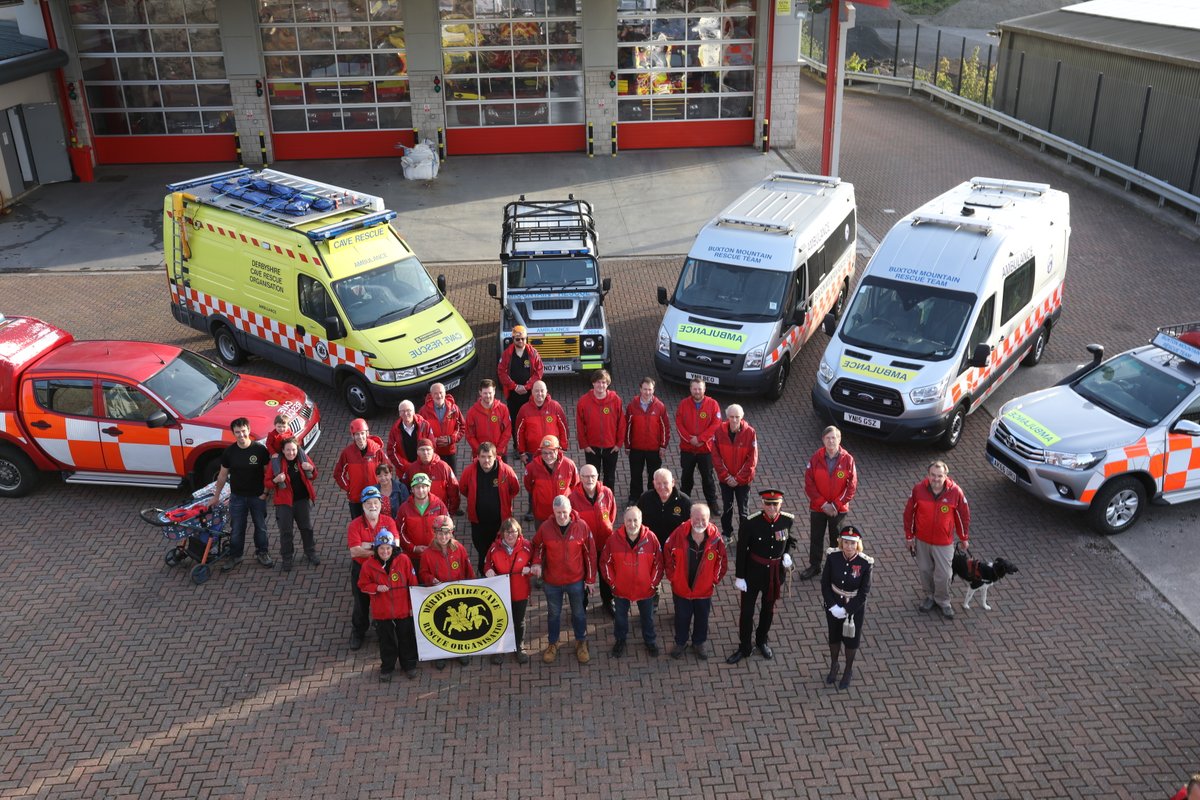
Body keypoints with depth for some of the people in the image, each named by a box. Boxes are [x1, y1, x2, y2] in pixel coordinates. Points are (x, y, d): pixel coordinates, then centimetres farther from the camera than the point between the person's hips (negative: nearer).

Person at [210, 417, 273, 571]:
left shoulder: (260, 450, -14)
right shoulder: (229, 452, -7)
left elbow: (268, 472, -5)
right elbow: (223, 475, 3)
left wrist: (265, 492, -9)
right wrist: (216, 496, 7)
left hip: (257, 496, -1)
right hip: (237, 497, 1)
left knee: (261, 526, 13)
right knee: (236, 529, 10)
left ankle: (261, 552, 32)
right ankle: (235, 556, 27)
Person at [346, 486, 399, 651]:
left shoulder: (389, 522, -9)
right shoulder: (355, 525, -15)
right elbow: (354, 551, -24)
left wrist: (369, 546, -24)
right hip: (361, 569, -1)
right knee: (361, 603, 16)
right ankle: (358, 633, 38)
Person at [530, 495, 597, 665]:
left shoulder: (581, 526, -15)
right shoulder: (545, 527, -14)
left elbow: (590, 553, -7)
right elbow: (537, 546, 3)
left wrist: (590, 578, -3)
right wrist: (537, 563, -16)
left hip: (576, 580, -1)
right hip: (552, 581, 1)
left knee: (579, 613, 18)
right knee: (553, 614, 19)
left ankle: (581, 642, 40)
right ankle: (553, 644, 40)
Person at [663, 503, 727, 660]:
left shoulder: (716, 537, -21)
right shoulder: (679, 533, -24)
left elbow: (723, 560, -5)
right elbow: (667, 554, -8)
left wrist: (714, 579, -2)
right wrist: (672, 576, -4)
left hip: (704, 589, 1)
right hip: (681, 587, -1)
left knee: (702, 617, 22)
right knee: (682, 617, 20)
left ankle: (700, 642, 48)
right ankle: (680, 643, 45)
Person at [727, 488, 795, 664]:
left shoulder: (787, 520, -14)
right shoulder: (751, 523, -23)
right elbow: (741, 550, -13)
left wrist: (786, 554, -8)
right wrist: (739, 576, -10)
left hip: (775, 572, 3)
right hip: (753, 572, -3)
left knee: (769, 608, 22)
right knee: (747, 611, 9)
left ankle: (762, 641, 46)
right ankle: (744, 648, 29)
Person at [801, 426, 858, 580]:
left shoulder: (848, 460, -13)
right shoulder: (816, 458, -11)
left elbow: (852, 487, -10)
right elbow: (809, 484, -9)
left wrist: (836, 505, -14)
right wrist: (823, 504, -14)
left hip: (839, 509, -1)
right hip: (817, 508, 1)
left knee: (836, 539, 14)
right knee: (816, 538, 14)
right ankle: (814, 566, 32)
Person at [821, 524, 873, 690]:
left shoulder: (865, 563, -23)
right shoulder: (833, 557, -18)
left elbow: (863, 592, -17)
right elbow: (825, 584, -10)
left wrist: (847, 610, -19)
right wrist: (833, 606, -17)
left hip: (855, 608, -2)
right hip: (833, 605, 2)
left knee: (851, 639, 18)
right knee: (834, 636, 22)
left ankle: (848, 670, 43)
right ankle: (833, 666, 48)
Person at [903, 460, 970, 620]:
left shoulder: (955, 491, -17)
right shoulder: (918, 490, -15)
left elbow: (964, 515, -3)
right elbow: (909, 513, -3)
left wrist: (964, 538, 6)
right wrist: (909, 536, 1)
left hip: (944, 542, -1)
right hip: (922, 540, 2)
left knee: (943, 574, 6)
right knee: (925, 570, 17)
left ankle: (943, 601, 30)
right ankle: (929, 596, 40)